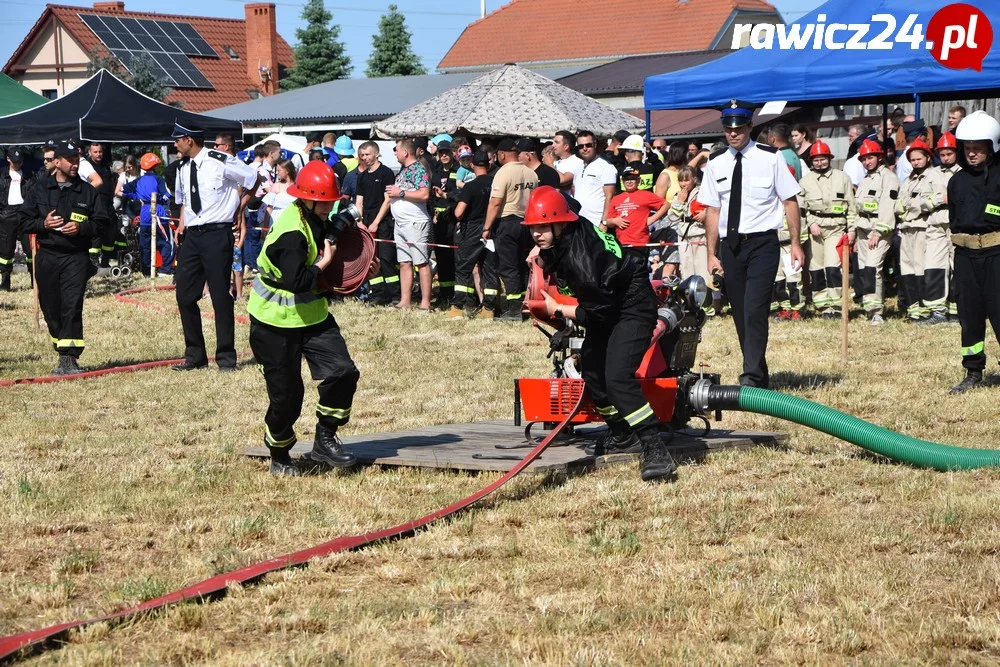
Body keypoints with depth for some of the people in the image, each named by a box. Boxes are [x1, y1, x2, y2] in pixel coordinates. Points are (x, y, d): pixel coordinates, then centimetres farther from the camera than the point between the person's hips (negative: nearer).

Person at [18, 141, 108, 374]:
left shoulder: (88, 191, 7)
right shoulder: (40, 189, 9)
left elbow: (102, 222, 6)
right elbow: (23, 220, 9)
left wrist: (81, 228, -11)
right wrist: (43, 224, -9)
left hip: (76, 257, -2)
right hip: (47, 256, 2)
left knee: (72, 307, -14)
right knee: (51, 309, 6)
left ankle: (68, 358, -16)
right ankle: (65, 354, 19)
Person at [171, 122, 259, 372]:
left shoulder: (220, 162, -11)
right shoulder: (184, 170, 10)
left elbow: (254, 178, 1)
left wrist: (240, 208, 7)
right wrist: (182, 223, 9)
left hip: (217, 234, -7)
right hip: (191, 236, 7)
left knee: (220, 296, -2)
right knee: (185, 295, 5)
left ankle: (226, 357, 8)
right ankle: (195, 355, 18)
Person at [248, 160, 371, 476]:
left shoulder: (314, 221, 4)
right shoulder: (291, 232, -25)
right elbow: (297, 281, -34)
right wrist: (323, 262, -20)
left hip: (311, 314, 8)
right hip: (276, 322, -8)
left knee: (342, 372, -6)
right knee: (286, 394, 0)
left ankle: (324, 441, 8)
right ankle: (279, 458, 22)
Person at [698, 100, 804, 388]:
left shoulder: (770, 158, -2)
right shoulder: (716, 164, 7)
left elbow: (789, 201, 0)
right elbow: (713, 210, 9)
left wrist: (795, 243, -5)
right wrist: (712, 254, 5)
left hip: (763, 243, -4)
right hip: (731, 245, 4)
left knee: (755, 310, -15)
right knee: (740, 313, 8)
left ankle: (752, 378, -15)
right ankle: (759, 375, 18)